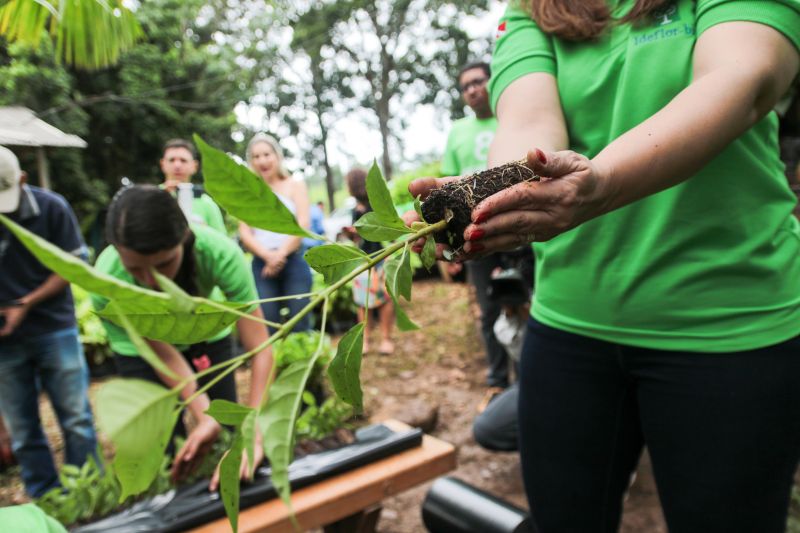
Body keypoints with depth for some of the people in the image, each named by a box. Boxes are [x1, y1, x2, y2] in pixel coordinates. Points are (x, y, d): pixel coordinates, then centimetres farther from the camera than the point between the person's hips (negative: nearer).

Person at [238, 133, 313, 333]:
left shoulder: (295, 186, 10)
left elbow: (302, 224, -1)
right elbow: (244, 233, 3)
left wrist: (281, 254, -14)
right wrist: (268, 256, -15)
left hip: (293, 261, -1)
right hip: (262, 264, 1)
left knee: (300, 324, -5)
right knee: (267, 327, -3)